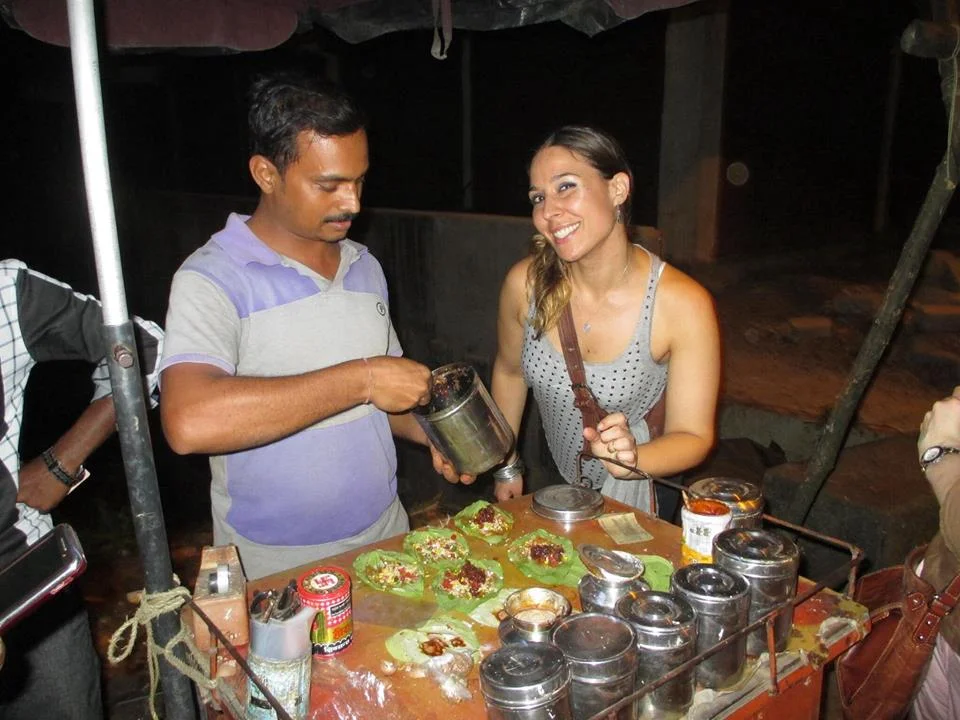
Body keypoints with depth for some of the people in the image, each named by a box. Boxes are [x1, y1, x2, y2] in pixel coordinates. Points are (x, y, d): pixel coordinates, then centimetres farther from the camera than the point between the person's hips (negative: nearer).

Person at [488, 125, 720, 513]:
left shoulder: (684, 305, -27)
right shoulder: (525, 283, -18)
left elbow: (693, 437, -19)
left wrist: (632, 460, -39)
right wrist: (507, 466, 8)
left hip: (637, 498, -3)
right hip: (550, 490, 4)